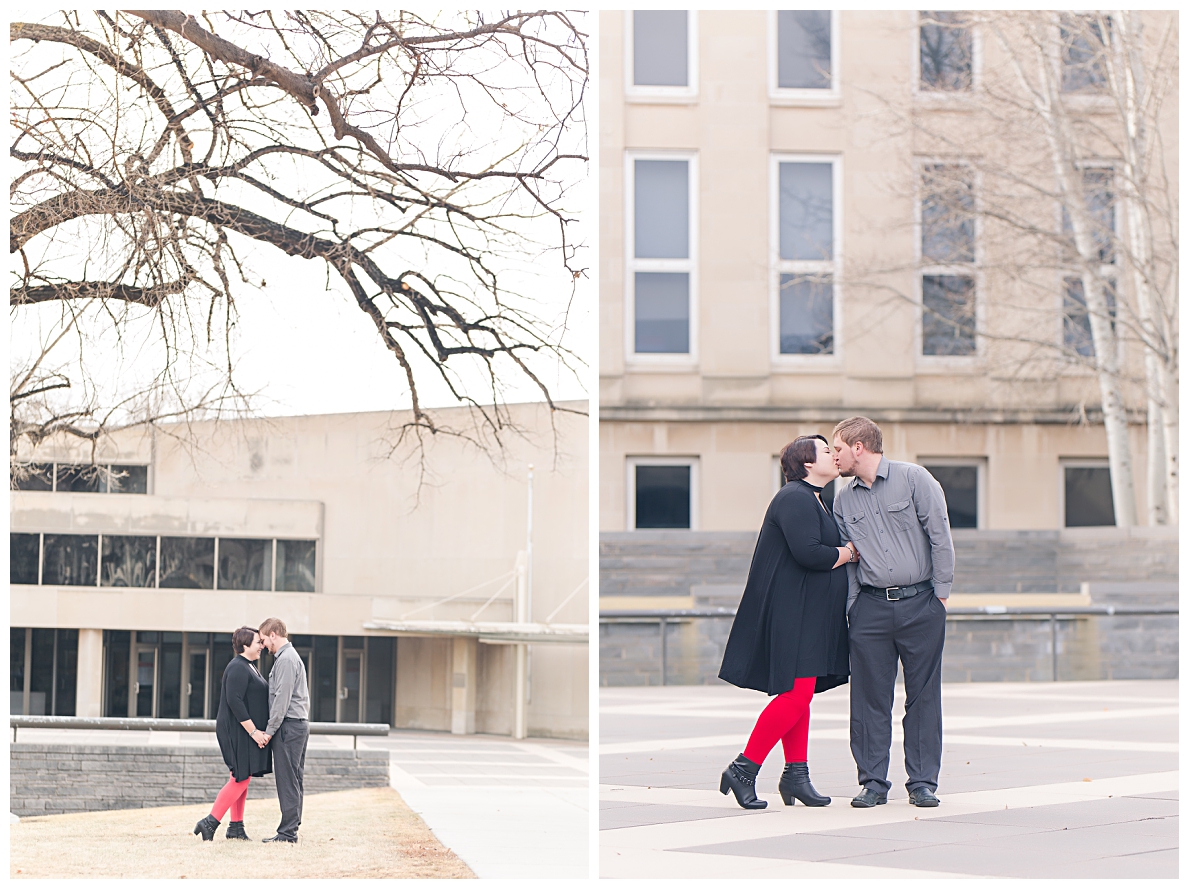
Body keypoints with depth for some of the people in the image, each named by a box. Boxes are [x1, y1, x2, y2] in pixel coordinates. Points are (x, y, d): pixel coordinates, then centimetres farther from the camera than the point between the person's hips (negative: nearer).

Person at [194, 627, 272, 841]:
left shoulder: (248, 667, 17)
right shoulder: (238, 668, -16)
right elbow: (234, 701, -23)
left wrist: (257, 730, 18)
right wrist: (253, 731, -23)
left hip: (245, 733, 11)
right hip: (237, 732, -11)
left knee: (242, 780, 12)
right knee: (241, 778, -12)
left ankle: (236, 827, 16)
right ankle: (210, 822, -10)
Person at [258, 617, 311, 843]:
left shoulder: (286, 659, -13)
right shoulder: (291, 656, 20)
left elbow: (282, 698, -18)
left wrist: (270, 730, -15)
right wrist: (272, 729, 18)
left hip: (289, 725, -10)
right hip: (299, 725, 10)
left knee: (287, 781, -8)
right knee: (294, 780, 10)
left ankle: (287, 832, -8)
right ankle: (291, 829, 13)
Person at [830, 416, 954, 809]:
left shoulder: (914, 479, -2)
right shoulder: (843, 501, 10)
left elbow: (940, 536, -3)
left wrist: (941, 593, -4)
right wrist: (850, 606, 2)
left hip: (920, 604, -3)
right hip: (870, 607, 3)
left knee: (923, 695, 2)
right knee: (869, 696, 0)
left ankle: (923, 782, 8)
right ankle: (873, 782, 8)